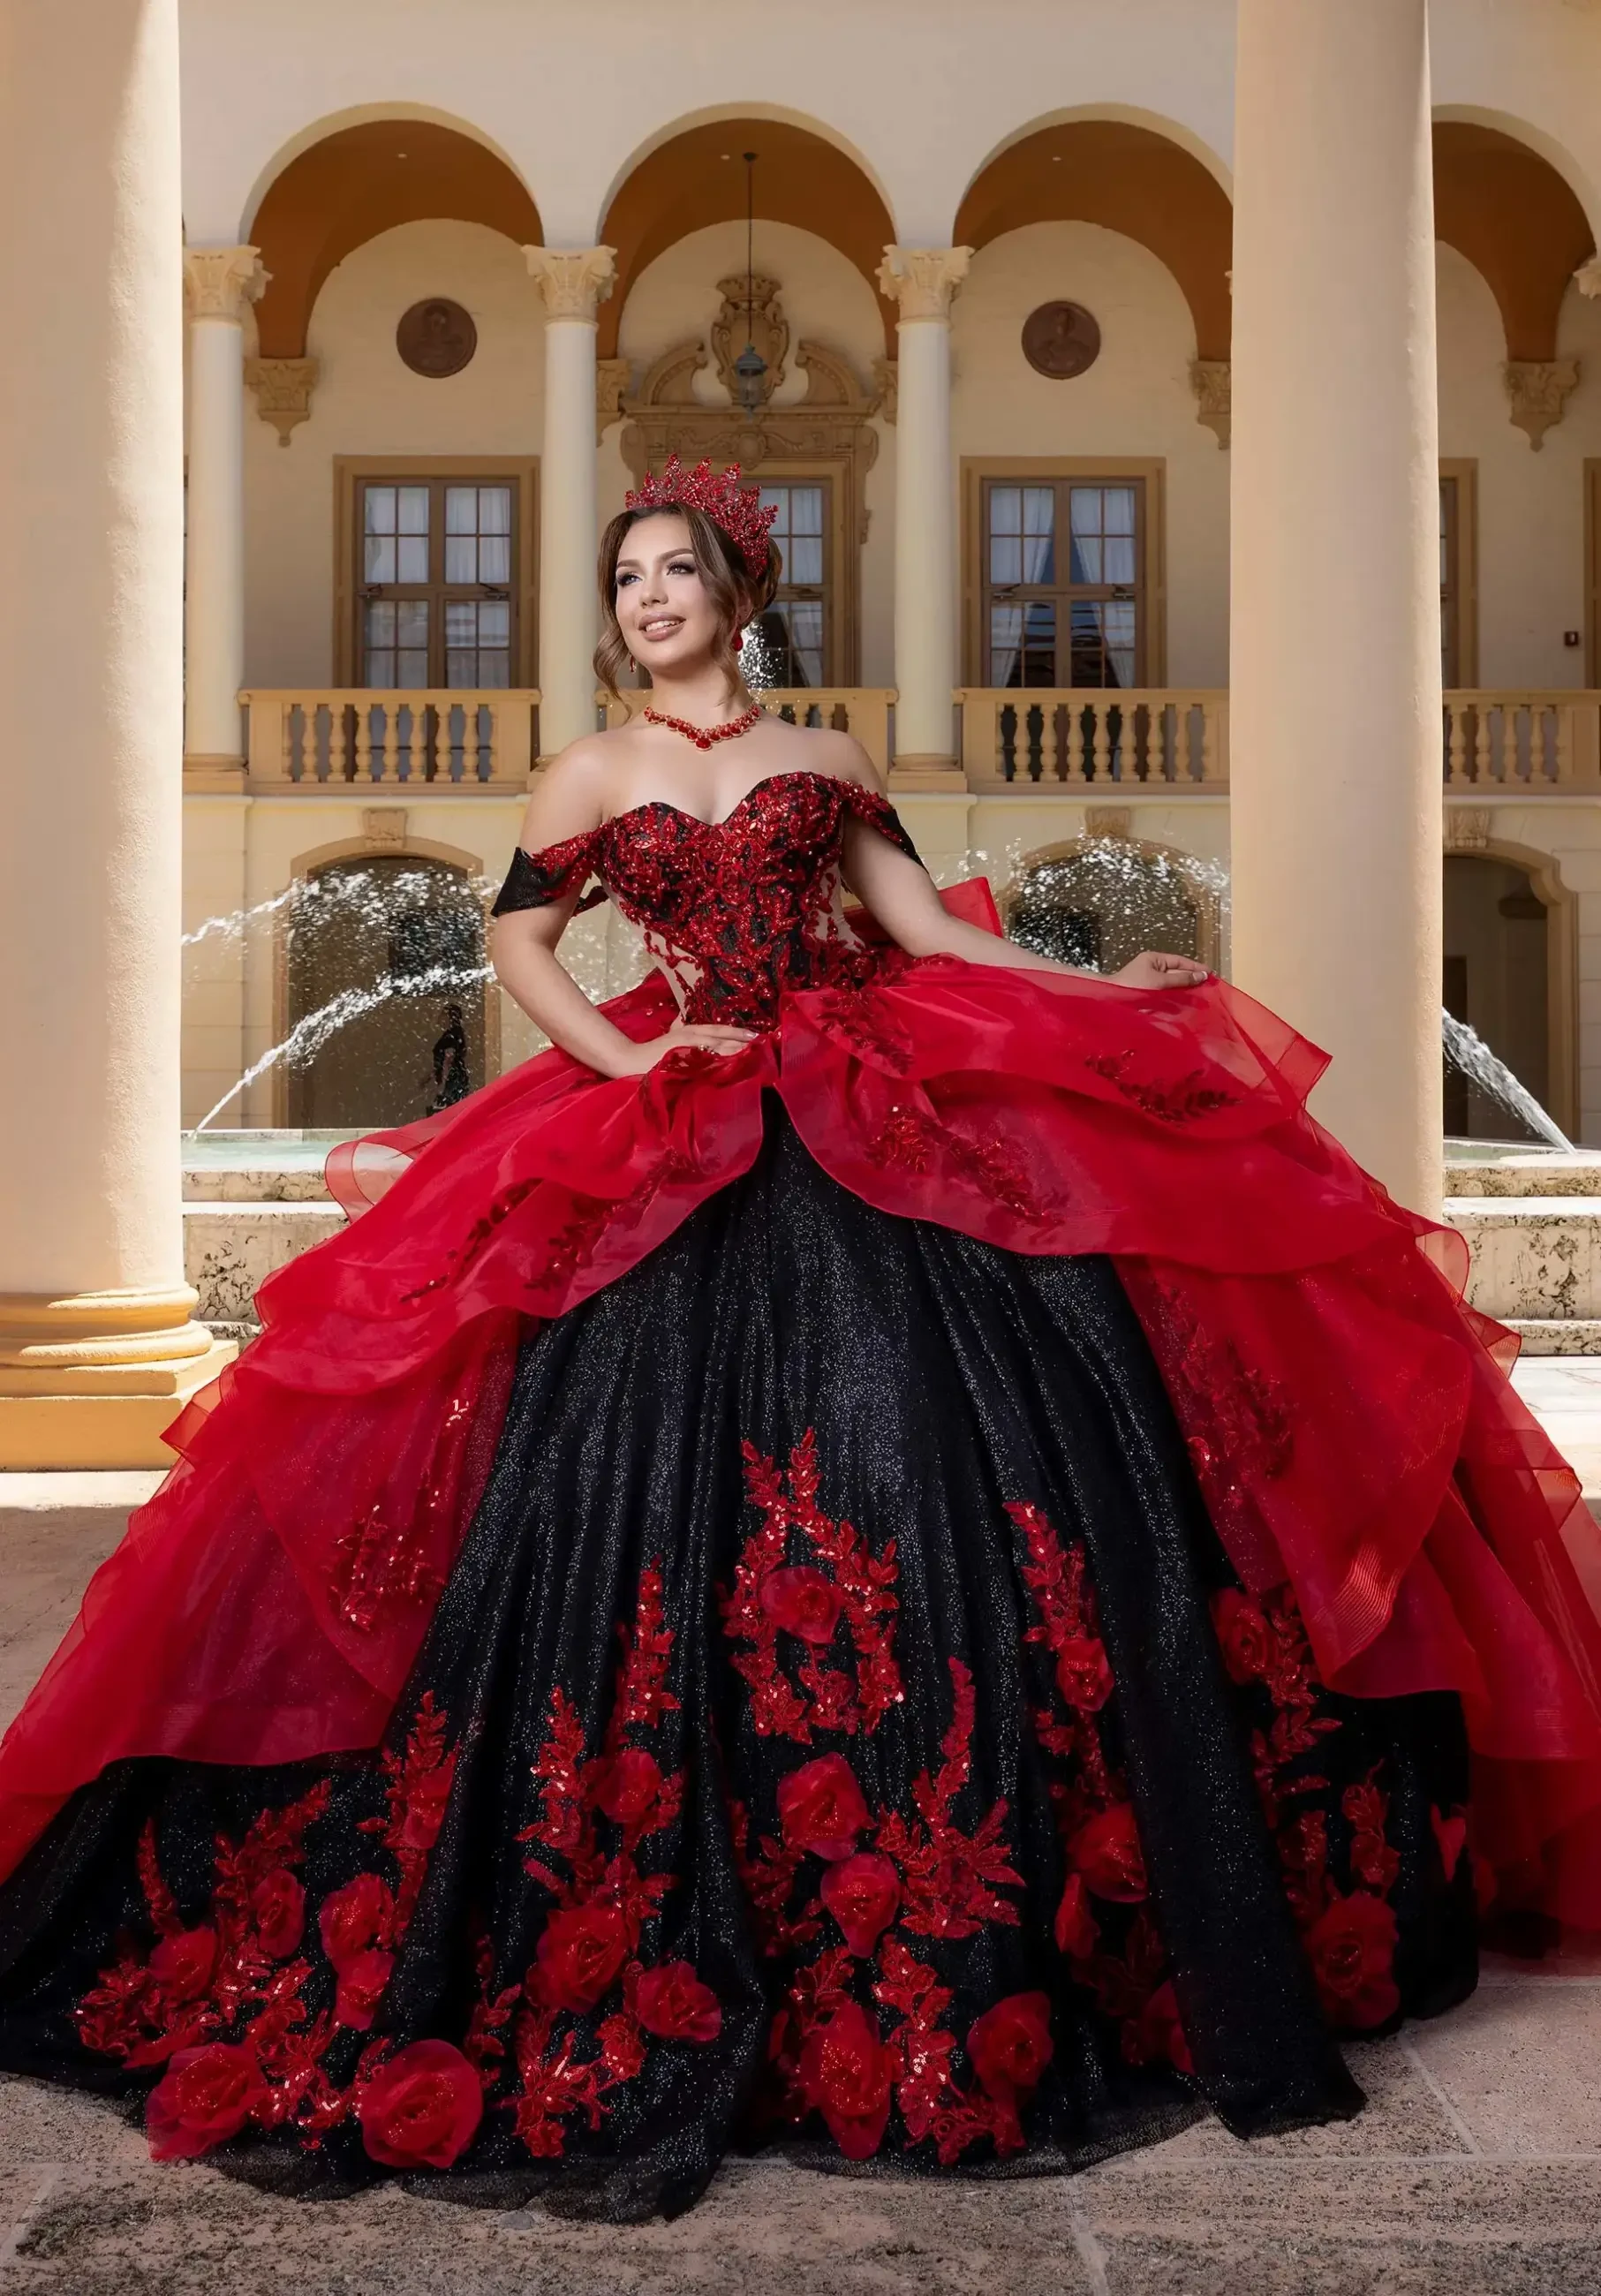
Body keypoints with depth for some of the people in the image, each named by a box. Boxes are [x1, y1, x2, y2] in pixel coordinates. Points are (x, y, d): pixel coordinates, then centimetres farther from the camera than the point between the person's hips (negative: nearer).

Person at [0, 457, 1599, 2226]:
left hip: (877, 1125, 1)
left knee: (947, 1446, -8)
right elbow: (518, 939, 10)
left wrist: (1096, 990, 4)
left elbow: (926, 928, 12)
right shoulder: (592, 775, 13)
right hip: (675, 1155, 0)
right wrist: (621, 1056, -5)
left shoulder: (824, 764, 15)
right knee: (668, 1466, -7)